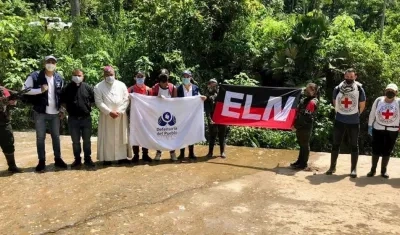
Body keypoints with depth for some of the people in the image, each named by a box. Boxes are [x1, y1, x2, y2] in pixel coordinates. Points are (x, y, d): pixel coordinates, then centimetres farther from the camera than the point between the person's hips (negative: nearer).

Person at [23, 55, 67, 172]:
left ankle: (58, 159, 21)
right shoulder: (35, 76, -7)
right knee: (40, 137, 4)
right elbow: (24, 90, -10)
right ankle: (41, 161, 14)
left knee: (56, 136, 11)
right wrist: (40, 90, -21)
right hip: (40, 112, -3)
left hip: (55, 113, 3)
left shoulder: (59, 78, 5)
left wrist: (62, 109, 8)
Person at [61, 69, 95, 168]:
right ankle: (77, 159, 18)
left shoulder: (87, 87, -1)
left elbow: (93, 100, 7)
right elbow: (63, 101, 10)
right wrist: (69, 108, 2)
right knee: (75, 141, 8)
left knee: (87, 140, 7)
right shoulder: (67, 88, 0)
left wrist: (87, 106, 0)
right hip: (73, 119, 1)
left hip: (86, 118, 0)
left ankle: (88, 159, 18)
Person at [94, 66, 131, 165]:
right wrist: (109, 112, -16)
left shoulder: (121, 85, 5)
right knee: (107, 137, 1)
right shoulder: (98, 87, -1)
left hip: (121, 116, 2)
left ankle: (122, 157, 12)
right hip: (106, 116, -2)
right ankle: (107, 158, 7)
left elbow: (126, 100, 1)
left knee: (121, 136, 5)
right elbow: (99, 102, -7)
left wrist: (119, 111, -11)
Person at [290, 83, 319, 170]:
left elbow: (305, 116, -20)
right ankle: (300, 161, 27)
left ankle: (303, 164, 10)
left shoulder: (313, 102, -15)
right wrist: (295, 124, 10)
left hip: (306, 127, -9)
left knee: (305, 145, 1)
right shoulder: (305, 99, 14)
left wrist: (296, 126, -16)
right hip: (300, 126, 9)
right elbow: (299, 112, 17)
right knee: (301, 145, 16)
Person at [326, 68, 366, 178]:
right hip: (339, 120, 2)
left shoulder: (359, 89, -5)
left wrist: (355, 115, 11)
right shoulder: (338, 89, 0)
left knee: (354, 145, 5)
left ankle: (353, 169, 14)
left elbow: (362, 106, 4)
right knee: (336, 144, 6)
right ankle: (332, 166, 17)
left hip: (354, 122, -2)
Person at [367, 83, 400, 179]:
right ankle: (373, 169, 19)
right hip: (378, 129, 0)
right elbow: (372, 114, 3)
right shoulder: (378, 100, -5)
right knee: (376, 150, 4)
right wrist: (369, 126, 3)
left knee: (387, 151, 8)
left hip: (392, 131, 0)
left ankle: (383, 170, 22)